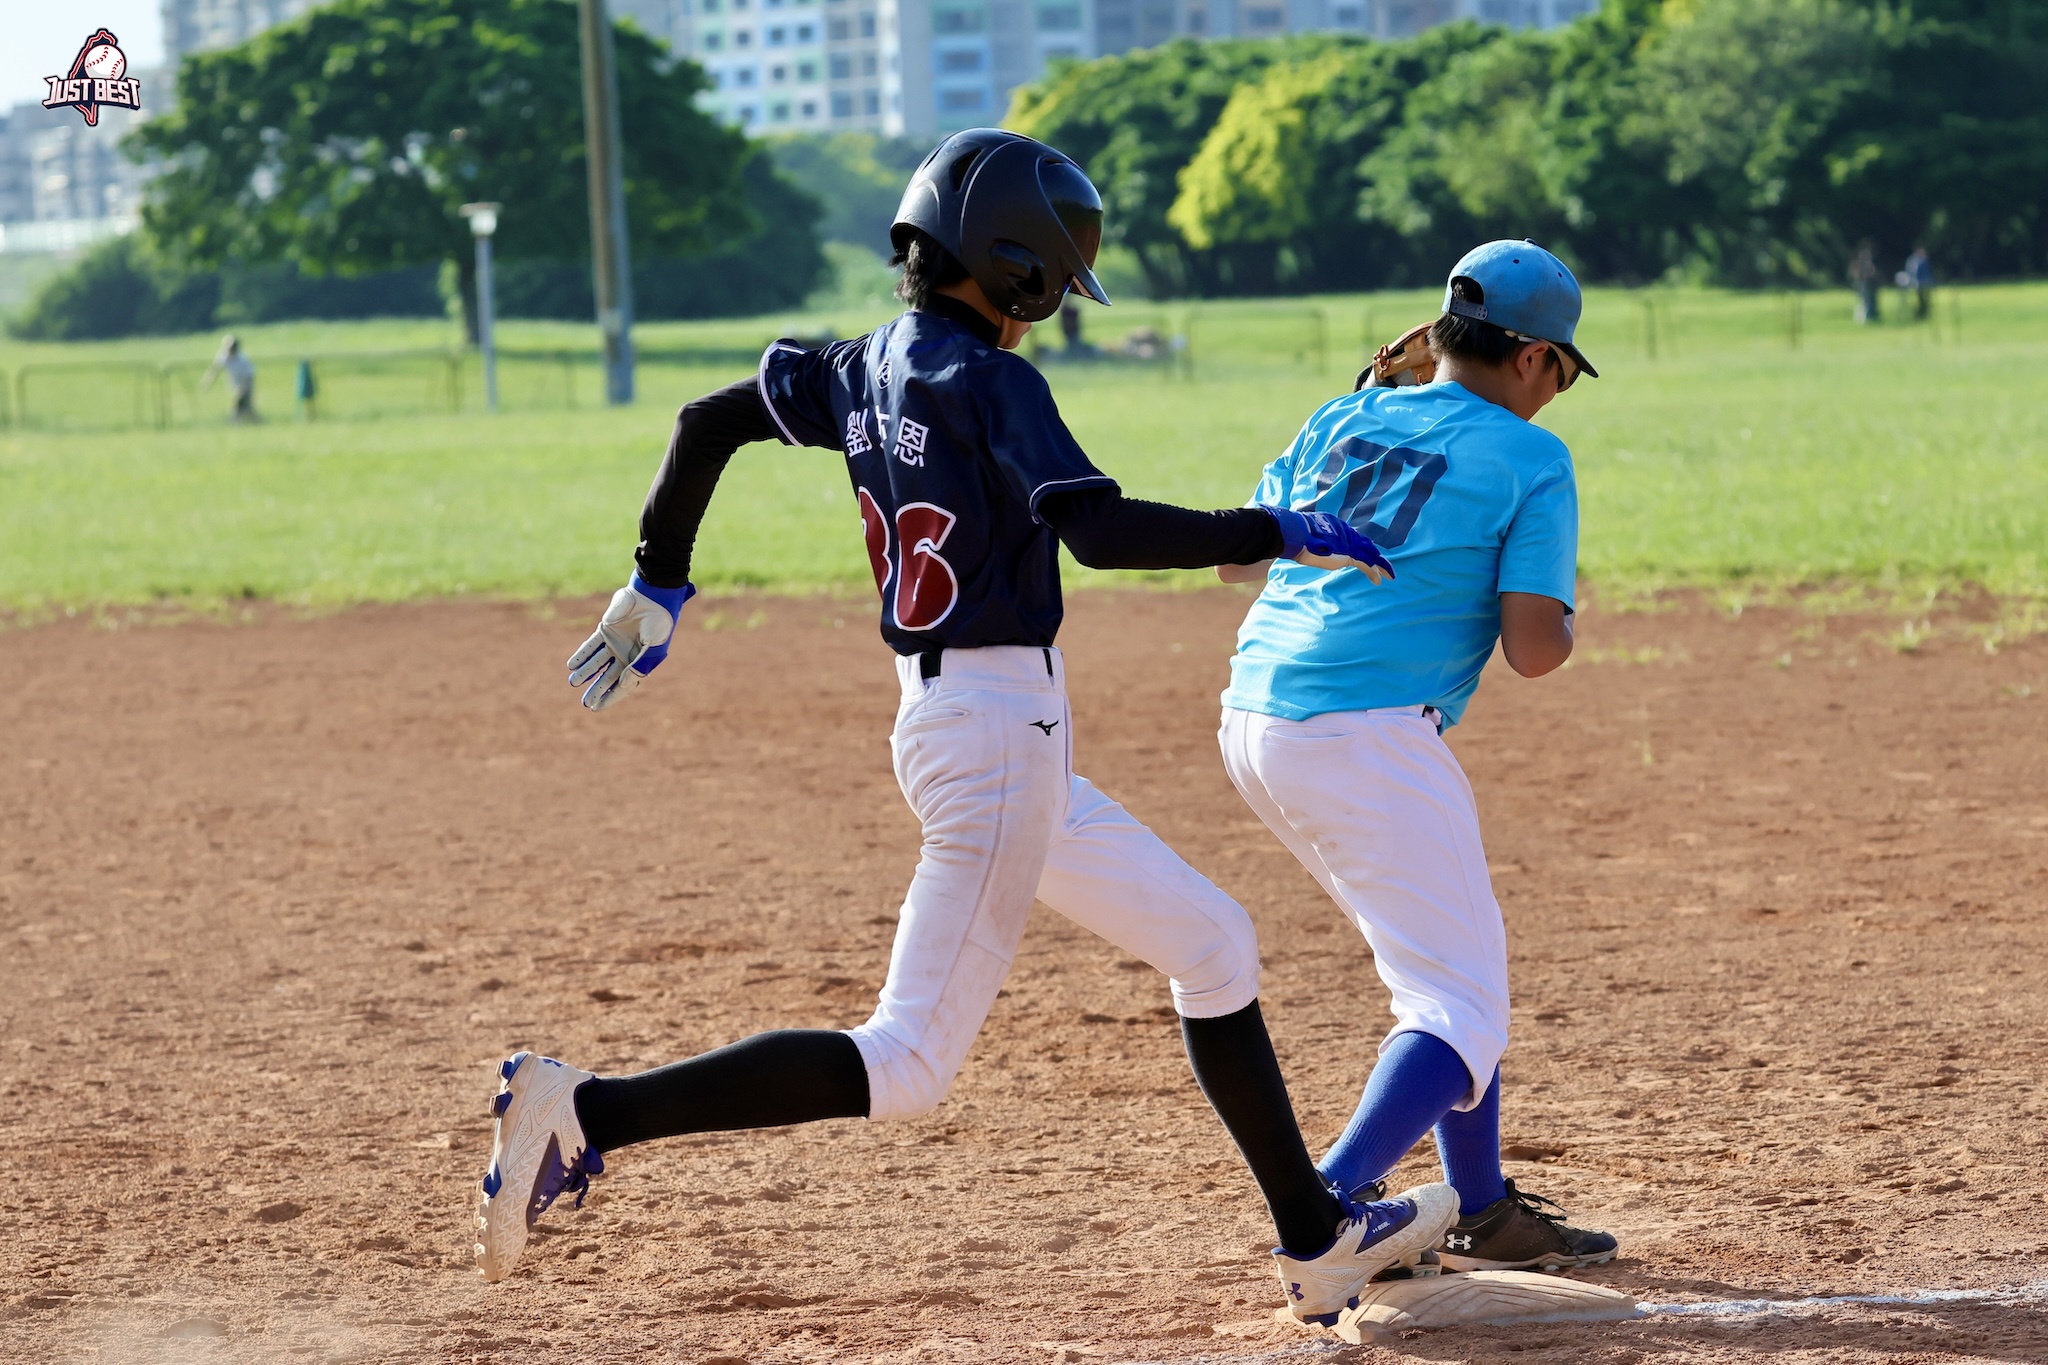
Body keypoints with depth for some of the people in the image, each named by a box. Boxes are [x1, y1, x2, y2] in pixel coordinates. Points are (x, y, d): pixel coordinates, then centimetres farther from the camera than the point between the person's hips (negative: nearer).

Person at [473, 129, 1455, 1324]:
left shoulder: (864, 371, 8)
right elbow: (1099, 531, -26)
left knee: (1209, 943, 19)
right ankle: (589, 1113, -16)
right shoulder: (987, 382, -16)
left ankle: (1320, 1241, 24)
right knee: (908, 1065, -11)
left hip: (947, 722, 10)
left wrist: (659, 587, 25)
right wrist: (1278, 535, -16)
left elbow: (708, 420, 15)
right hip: (1001, 726, -10)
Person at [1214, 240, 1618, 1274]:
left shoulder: (1344, 420, 16)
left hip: (1252, 720, 8)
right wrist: (1563, 619, 14)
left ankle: (1482, 1212, 25)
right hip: (1365, 735, -8)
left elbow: (1235, 554, 21)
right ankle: (1333, 1204, -28)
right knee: (1460, 1005, -6)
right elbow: (1533, 649, -10)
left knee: (1454, 954, 23)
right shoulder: (1528, 461, -1)